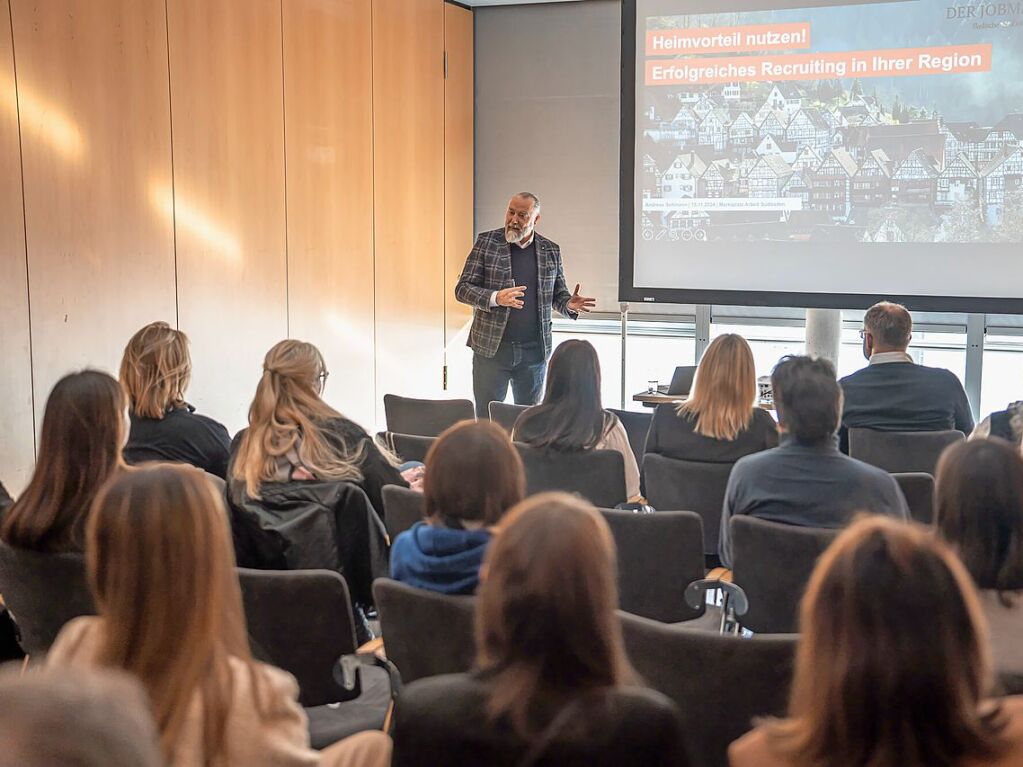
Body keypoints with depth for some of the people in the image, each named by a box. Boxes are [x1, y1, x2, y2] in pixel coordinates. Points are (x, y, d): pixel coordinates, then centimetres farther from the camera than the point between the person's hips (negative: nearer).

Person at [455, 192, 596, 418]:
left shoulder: (551, 251, 6)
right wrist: (495, 298, -23)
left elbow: (558, 294, 14)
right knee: (486, 419, 3)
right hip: (492, 348, -2)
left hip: (534, 351, 2)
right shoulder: (486, 242, -2)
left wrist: (569, 304, -10)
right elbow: (462, 289, -5)